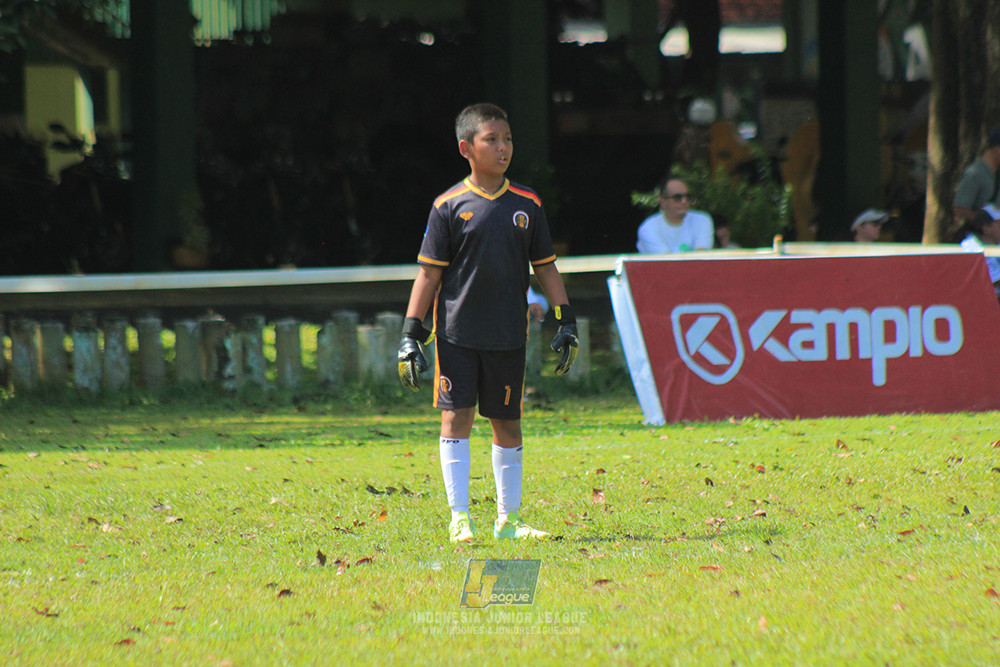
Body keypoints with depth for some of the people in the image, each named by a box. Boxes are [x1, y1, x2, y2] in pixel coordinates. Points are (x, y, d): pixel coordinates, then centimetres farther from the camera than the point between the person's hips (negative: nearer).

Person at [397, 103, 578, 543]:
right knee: (456, 416, -7)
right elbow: (429, 274, -1)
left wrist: (566, 322, 7)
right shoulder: (449, 206, -2)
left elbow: (545, 268, 13)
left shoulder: (527, 205, 7)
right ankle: (460, 518, -3)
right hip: (456, 331, -3)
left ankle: (508, 519, 17)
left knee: (507, 423, 8)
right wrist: (411, 334, -5)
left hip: (508, 336, 3)